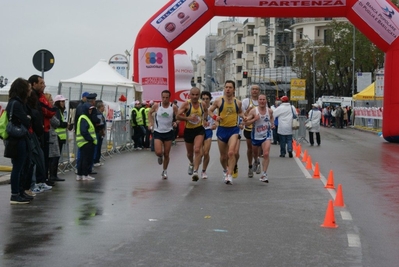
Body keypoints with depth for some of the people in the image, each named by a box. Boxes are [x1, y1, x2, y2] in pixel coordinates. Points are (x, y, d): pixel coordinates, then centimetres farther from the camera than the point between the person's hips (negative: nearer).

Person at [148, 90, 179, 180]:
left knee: (166, 154, 7)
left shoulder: (173, 107, -6)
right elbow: (150, 113, 12)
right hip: (157, 132, -1)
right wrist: (151, 123, 1)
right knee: (158, 152, -16)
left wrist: (176, 122, -15)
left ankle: (164, 171, 28)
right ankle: (160, 157, 24)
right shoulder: (156, 106, -6)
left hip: (168, 132, 1)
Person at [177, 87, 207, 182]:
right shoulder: (186, 104, -12)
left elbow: (206, 111, 22)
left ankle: (195, 171, -21)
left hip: (199, 130, 0)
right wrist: (189, 118, -28)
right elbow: (178, 116, -17)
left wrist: (203, 119, 7)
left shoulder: (203, 104, -2)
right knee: (190, 153, 16)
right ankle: (192, 163, 50)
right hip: (188, 130, 0)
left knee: (197, 150, -20)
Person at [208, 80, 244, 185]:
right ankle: (225, 170, 42)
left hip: (233, 130, -1)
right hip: (222, 130, 1)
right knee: (223, 156, 12)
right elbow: (210, 110, 8)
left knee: (231, 152, -21)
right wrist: (215, 117, -11)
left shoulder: (238, 102, 3)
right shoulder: (218, 101, -2)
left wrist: (244, 117, 1)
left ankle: (229, 175, -19)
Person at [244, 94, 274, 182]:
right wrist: (255, 119, -26)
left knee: (266, 154, -19)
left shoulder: (269, 111, -2)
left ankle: (264, 174, -17)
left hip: (266, 135, 0)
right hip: (256, 135, 0)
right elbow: (246, 122, -13)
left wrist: (272, 124, 6)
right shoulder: (253, 111, -11)